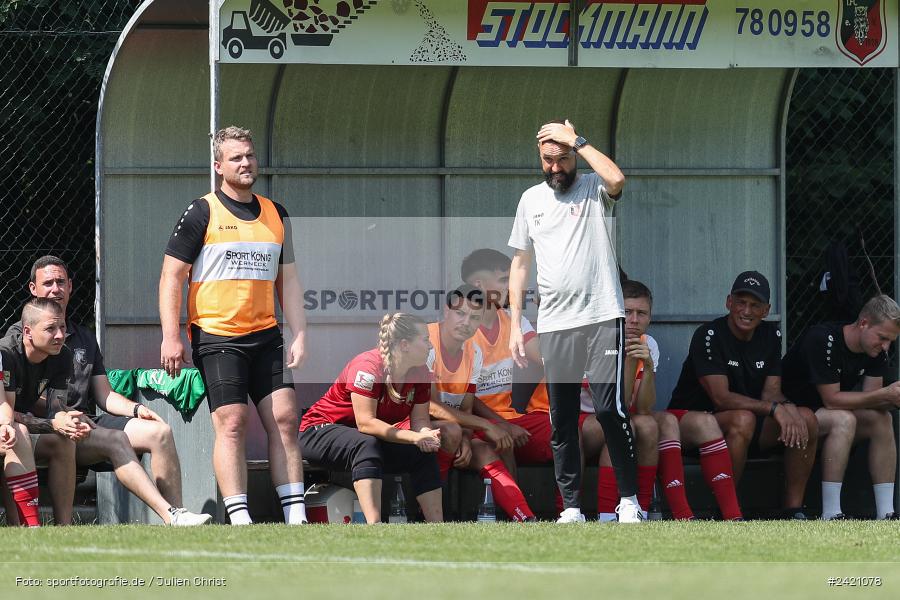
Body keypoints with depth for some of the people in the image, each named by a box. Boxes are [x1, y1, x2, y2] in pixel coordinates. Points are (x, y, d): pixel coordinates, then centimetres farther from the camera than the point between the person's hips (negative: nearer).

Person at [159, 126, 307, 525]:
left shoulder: (275, 215, 14)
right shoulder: (202, 213, -2)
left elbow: (287, 279, 19)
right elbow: (171, 276, -3)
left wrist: (299, 335, 9)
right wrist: (171, 337, -12)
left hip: (266, 336, 5)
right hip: (216, 337, -5)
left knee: (285, 419, -2)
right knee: (232, 424, -11)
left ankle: (296, 517, 0)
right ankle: (239, 519, -12)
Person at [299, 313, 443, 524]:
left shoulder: (420, 373, -4)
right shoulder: (368, 367, -27)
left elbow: (419, 420, -3)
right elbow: (365, 422, -33)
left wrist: (428, 435, -29)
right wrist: (414, 437, -38)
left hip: (372, 440, 8)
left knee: (425, 454, -12)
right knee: (366, 446, -39)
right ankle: (375, 529, -52)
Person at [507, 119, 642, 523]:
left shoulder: (594, 188, 1)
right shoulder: (531, 199, 14)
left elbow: (616, 179, -25)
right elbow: (520, 263, 17)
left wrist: (576, 141, -14)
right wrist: (515, 325, 11)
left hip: (602, 318, -4)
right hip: (553, 324, 4)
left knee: (610, 408, -12)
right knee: (561, 421, 4)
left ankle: (629, 499, -4)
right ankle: (571, 507, 9)